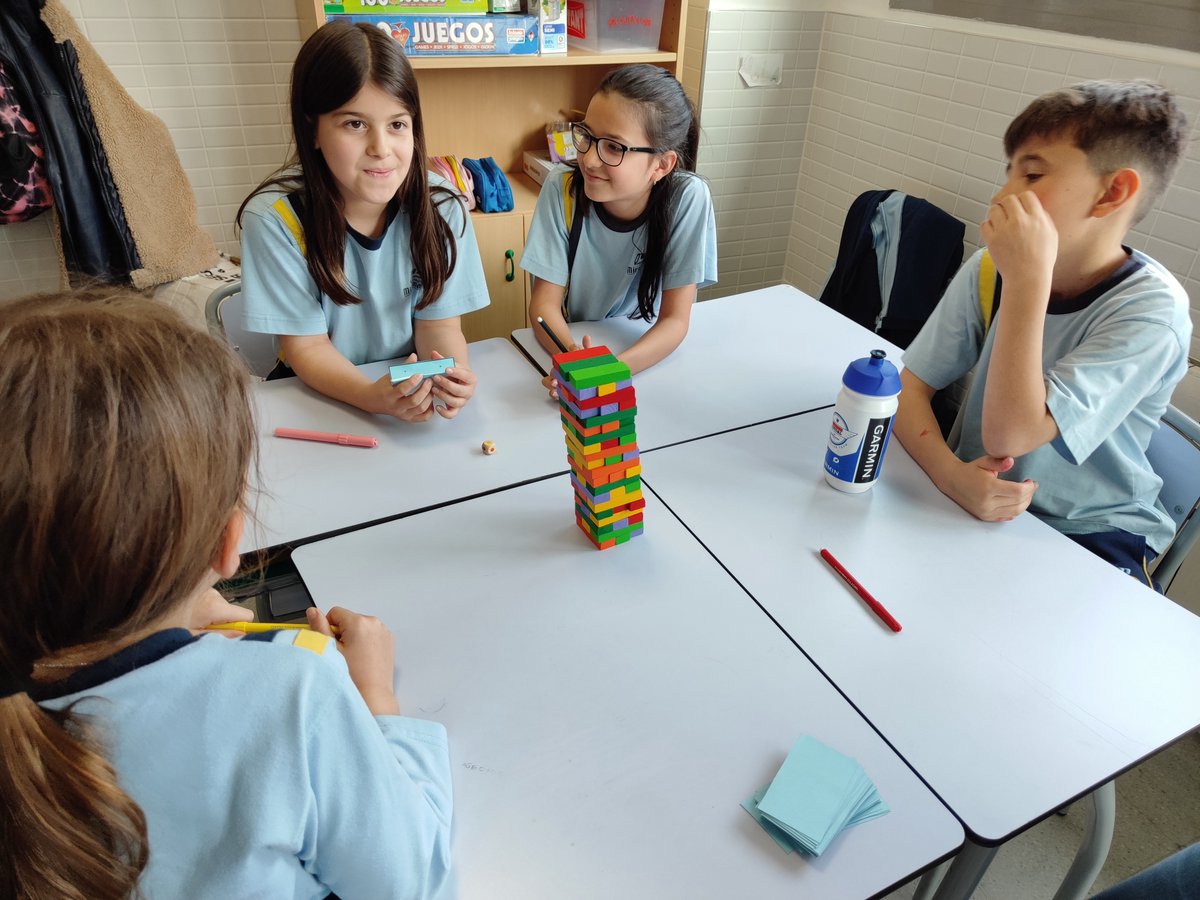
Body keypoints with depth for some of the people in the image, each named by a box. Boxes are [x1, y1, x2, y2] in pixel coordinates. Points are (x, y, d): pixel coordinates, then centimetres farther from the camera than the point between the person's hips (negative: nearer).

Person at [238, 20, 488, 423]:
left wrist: (448, 374, -29)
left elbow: (438, 322, -7)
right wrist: (375, 397, -33)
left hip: (415, 386, 3)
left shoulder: (440, 206, -11)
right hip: (320, 394, -2)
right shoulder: (274, 218, -17)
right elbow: (307, 347, -14)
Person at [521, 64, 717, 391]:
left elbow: (674, 320, -17)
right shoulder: (561, 190, -16)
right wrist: (575, 359, -33)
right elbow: (544, 302, -12)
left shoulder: (687, 198, -18)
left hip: (647, 348, 0)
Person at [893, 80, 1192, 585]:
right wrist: (950, 472, -28)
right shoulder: (989, 270, -7)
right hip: (971, 506, 4)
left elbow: (1009, 435, -28)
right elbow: (909, 386, -9)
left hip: (1088, 534, -4)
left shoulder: (1150, 310, -19)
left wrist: (1028, 277, -31)